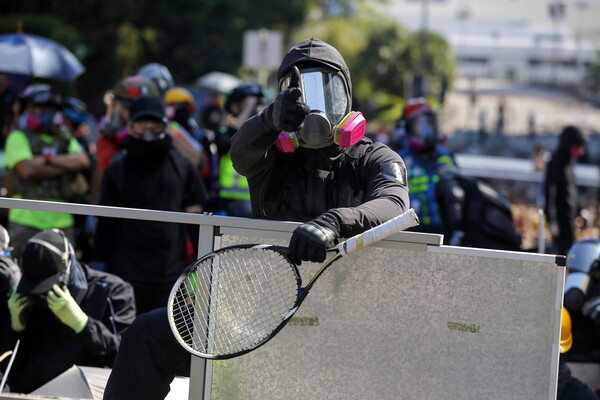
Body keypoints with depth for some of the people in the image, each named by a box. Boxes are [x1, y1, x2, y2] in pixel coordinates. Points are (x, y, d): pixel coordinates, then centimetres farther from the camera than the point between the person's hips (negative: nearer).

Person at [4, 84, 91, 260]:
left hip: (61, 220, 5)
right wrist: (66, 165, -4)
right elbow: (27, 169, -13)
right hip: (27, 221, -5)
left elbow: (83, 160, 0)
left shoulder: (65, 139, 19)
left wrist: (48, 159, -10)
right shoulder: (18, 138, 3)